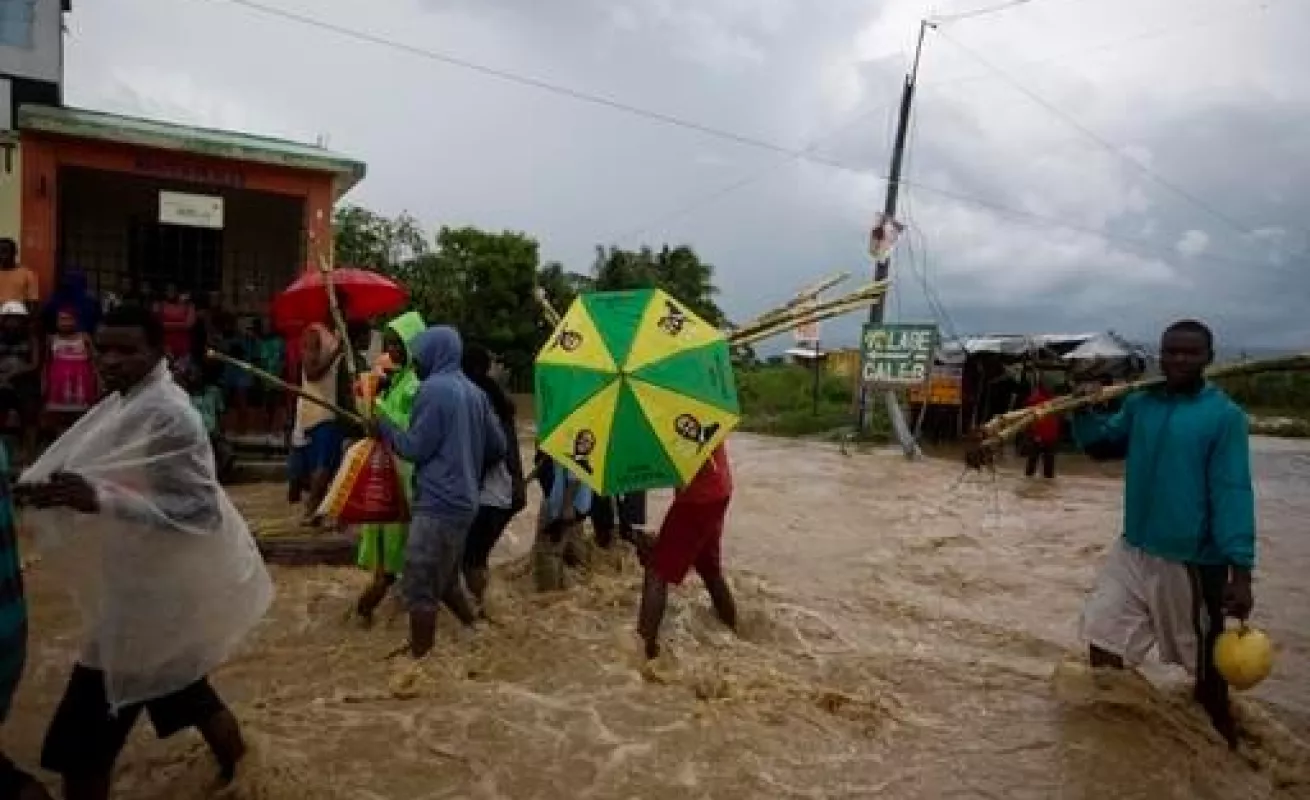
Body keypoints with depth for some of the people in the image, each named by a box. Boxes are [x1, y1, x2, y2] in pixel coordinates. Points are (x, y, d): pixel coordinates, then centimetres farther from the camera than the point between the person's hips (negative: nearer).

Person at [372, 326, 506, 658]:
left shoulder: (433, 389, -12)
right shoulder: (474, 392, 11)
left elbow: (416, 448, -12)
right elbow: (498, 446, 14)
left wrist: (384, 427, 2)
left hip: (437, 504, -9)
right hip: (464, 502, 9)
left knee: (419, 587, 1)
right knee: (445, 580, 22)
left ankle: (420, 658, 9)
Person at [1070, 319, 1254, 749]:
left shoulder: (1225, 415, -11)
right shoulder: (1140, 404, 4)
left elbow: (1232, 492, -16)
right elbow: (1101, 445, 15)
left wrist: (1241, 569, -21)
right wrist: (1086, 411, -5)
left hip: (1193, 559, -5)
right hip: (1133, 549, 5)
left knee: (1204, 661, 13)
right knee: (1103, 633, 11)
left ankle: (1220, 739, 37)